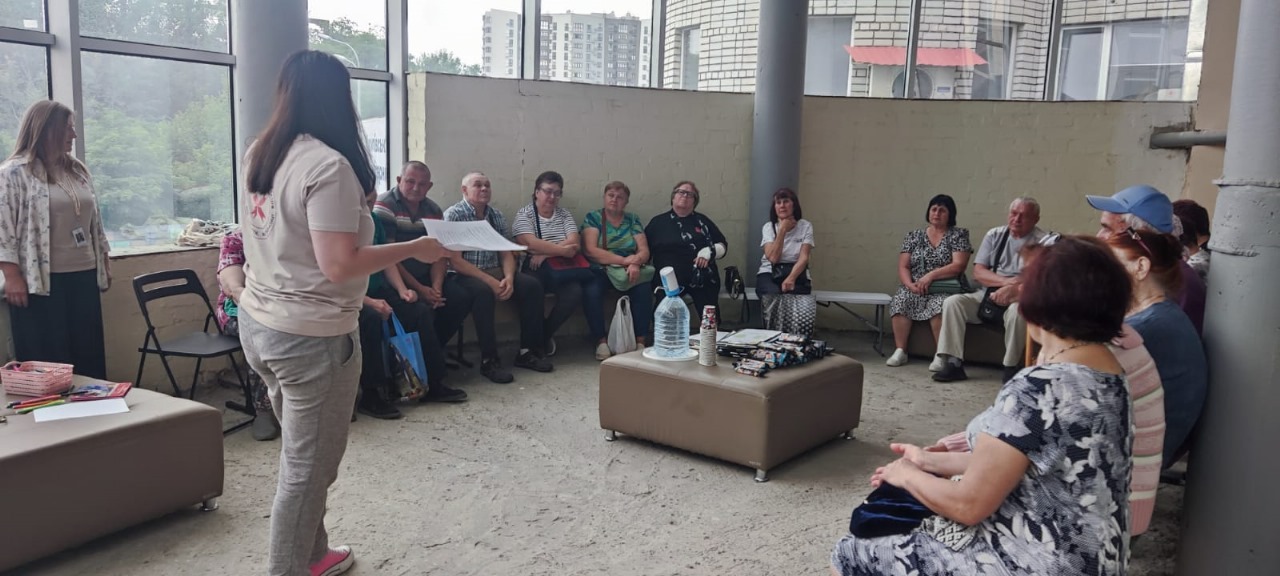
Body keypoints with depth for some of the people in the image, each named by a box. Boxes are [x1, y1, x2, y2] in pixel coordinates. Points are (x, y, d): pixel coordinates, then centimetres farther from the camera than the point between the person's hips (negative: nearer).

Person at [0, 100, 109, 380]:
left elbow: (94, 220, 19)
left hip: (84, 276, 6)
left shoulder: (77, 170, 14)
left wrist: (104, 262, 17)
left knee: (88, 353, 10)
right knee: (46, 359, 1)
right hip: (41, 281, -6)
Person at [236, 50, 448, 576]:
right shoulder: (328, 165, -20)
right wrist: (414, 249, -14)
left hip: (258, 323, 9)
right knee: (308, 468, 5)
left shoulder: (258, 154, 7)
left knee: (301, 457, 23)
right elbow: (339, 265, -24)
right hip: (310, 335, -9)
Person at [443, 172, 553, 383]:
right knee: (483, 291, -37)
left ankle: (527, 351, -9)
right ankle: (489, 360, -29)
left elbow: (506, 253, 7)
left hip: (494, 272, 6)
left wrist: (508, 278, -15)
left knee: (532, 285, -16)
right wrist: (490, 281, -22)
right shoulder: (453, 215, -8)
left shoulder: (496, 215, 11)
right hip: (463, 275, -6)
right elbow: (455, 261, -16)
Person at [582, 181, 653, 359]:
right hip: (600, 270, -2)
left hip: (629, 271, 2)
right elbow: (591, 250, -9)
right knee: (592, 290, -34)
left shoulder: (633, 220, 13)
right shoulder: (593, 217, 5)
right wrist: (624, 260, -17)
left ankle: (640, 341, -22)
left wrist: (635, 263, -21)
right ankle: (601, 342, -25)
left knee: (644, 289, -28)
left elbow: (644, 251, 4)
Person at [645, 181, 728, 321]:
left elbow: (723, 245, 17)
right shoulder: (658, 222, 13)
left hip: (703, 279, 2)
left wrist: (710, 251, -3)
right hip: (669, 281, -1)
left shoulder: (702, 220, 16)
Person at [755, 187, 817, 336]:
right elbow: (773, 258, -11)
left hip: (796, 274, 0)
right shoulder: (769, 227, 2)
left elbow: (803, 258, -9)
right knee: (774, 297, -35)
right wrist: (783, 230, -13)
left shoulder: (805, 226, 1)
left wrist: (791, 278, -27)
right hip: (770, 274, 0)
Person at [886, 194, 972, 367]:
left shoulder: (959, 235, 4)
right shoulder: (914, 236, 13)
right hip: (915, 288, 3)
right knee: (901, 300, -29)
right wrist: (910, 284, -15)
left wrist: (931, 275, -20)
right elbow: (903, 267, 6)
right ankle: (900, 351, -24)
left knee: (938, 304, -36)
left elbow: (958, 266, -9)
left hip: (946, 289, -3)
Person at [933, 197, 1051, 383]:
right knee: (952, 302, -18)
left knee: (1017, 310, -38)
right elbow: (978, 272, 3)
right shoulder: (994, 235, 9)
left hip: (1020, 299, -4)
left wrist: (1015, 289, -28)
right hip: (988, 295, 4)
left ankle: (1011, 368, -21)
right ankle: (953, 363, -20)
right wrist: (1006, 281, -14)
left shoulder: (1045, 242, -4)